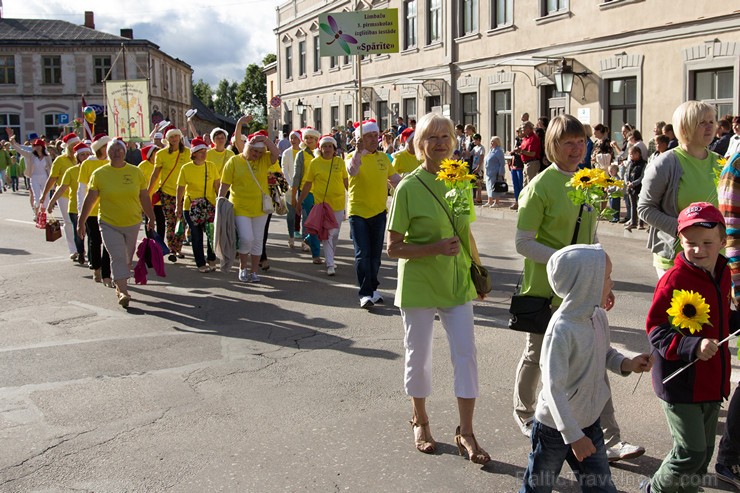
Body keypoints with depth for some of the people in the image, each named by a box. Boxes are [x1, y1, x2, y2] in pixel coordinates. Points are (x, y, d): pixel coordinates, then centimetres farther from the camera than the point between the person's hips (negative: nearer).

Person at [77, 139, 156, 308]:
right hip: (109, 224, -2)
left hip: (132, 223, 2)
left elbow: (144, 198, 7)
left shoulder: (136, 172, 0)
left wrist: (151, 218, 11)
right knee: (118, 257, -12)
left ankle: (120, 286, 29)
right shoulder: (99, 174, -4)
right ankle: (123, 292, -15)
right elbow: (90, 199, 0)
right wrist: (81, 222, 0)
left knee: (127, 258, 12)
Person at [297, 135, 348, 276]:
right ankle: (330, 264, -4)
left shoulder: (340, 162, 3)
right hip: (322, 203, -2)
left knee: (335, 234, 11)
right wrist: (300, 201, 5)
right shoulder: (315, 163, -2)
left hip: (338, 203, 3)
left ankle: (331, 258, 30)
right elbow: (308, 184, 3)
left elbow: (346, 181, 12)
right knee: (327, 234, -6)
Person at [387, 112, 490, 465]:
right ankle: (420, 421, 32)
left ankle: (465, 433, 14)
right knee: (418, 355, 10)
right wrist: (436, 248, -25)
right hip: (419, 283, -4)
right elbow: (393, 247, -13)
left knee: (466, 353, 2)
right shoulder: (409, 187, -13)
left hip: (456, 282, 4)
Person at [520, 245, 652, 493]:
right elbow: (553, 388, -27)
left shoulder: (598, 316, -5)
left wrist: (625, 364, -6)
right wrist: (573, 436, -25)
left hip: (590, 423, 7)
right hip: (556, 428, -6)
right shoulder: (561, 330, -28)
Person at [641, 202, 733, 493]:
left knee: (704, 452, 19)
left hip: (712, 381, 8)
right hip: (680, 384, -8)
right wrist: (693, 346, -32)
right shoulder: (674, 280, -20)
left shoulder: (722, 274, 4)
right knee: (691, 452, -3)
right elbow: (656, 331, -21)